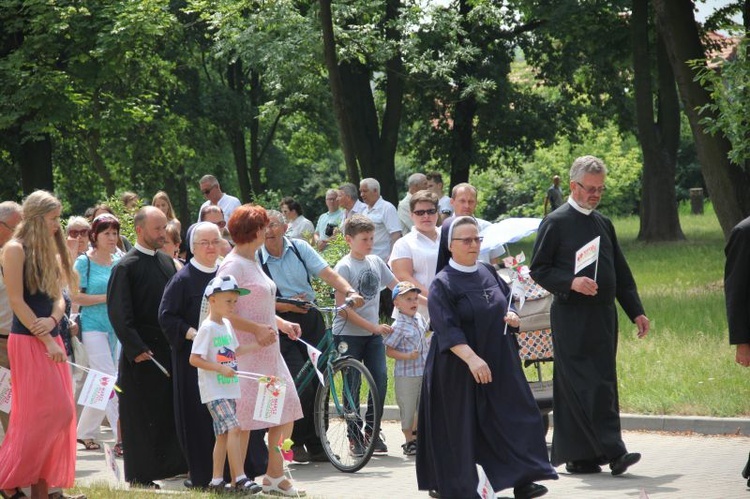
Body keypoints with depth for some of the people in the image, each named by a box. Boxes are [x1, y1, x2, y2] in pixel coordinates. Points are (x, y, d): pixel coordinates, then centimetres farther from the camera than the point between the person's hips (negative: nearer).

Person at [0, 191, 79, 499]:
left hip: (50, 340, 8)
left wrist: (52, 321, -10)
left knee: (57, 414, 4)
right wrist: (47, 341, -16)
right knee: (45, 414, -11)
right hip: (28, 342, -8)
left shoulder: (49, 253, 17)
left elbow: (58, 298, 13)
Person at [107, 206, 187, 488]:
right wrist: (136, 348, -18)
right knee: (142, 414, 0)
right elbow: (118, 313, -14)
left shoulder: (167, 262, 12)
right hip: (141, 353, -6)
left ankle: (171, 463, 20)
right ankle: (141, 477, 6)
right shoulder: (126, 267, -9)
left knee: (170, 409, 10)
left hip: (169, 348, 6)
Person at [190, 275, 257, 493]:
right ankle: (240, 479, -22)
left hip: (229, 389, 9)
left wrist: (259, 345, 14)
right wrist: (220, 368, -23)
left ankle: (217, 481, 17)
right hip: (214, 391, -9)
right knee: (234, 428, -19)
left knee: (223, 434, 11)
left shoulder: (227, 325, 12)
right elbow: (194, 359, -16)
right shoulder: (207, 328, -13)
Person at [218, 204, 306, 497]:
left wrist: (282, 324, 11)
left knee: (285, 412, 8)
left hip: (267, 351, 10)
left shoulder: (253, 263, 17)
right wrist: (258, 328, -23)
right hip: (244, 352, -10)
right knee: (243, 417, -5)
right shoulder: (233, 265, -13)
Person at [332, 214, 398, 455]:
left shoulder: (376, 262, 7)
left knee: (380, 379, -4)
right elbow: (343, 307, -15)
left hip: (373, 333, 5)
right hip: (348, 334, -5)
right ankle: (354, 438, 6)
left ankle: (372, 431, 8)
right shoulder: (344, 267, -11)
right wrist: (373, 327, -18)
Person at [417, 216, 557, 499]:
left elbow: (507, 297, 21)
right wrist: (471, 358, -32)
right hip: (459, 368, -6)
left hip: (499, 363, 6)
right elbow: (446, 328, -21)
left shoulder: (488, 272, 7)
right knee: (461, 427, 0)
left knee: (514, 418, -3)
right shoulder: (443, 284, -12)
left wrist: (510, 315, -3)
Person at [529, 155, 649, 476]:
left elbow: (620, 272, 21)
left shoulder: (603, 224, 17)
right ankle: (611, 450, -16)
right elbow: (538, 269, -5)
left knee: (603, 385, 5)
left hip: (603, 315, 7)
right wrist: (571, 283, -20)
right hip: (572, 316, -7)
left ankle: (578, 456, 11)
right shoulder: (556, 223, -3)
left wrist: (636, 311, 15)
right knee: (584, 385, -11)